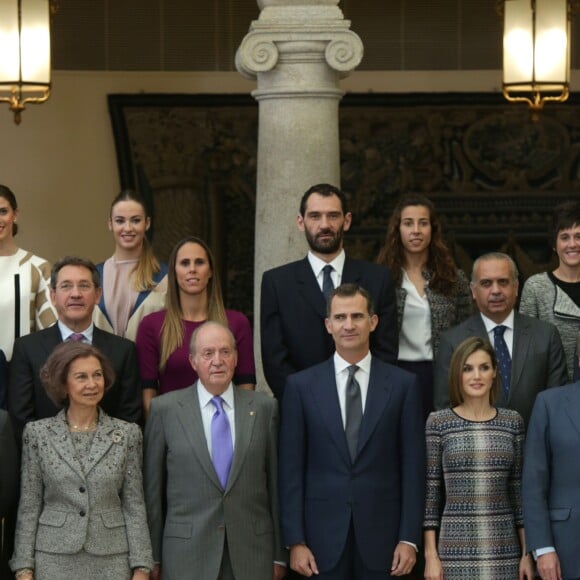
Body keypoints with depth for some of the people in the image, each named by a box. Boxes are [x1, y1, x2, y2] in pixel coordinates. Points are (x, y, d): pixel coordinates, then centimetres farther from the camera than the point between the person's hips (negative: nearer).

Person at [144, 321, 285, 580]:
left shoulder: (264, 407, 5)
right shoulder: (165, 409, 1)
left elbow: (275, 482, 6)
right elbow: (152, 488, 3)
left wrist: (279, 554, 6)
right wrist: (152, 557, 2)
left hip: (252, 553, 1)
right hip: (187, 555, -1)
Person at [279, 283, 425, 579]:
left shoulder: (403, 384, 3)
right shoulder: (301, 386, 3)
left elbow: (413, 467, 2)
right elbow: (291, 470, 2)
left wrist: (409, 538, -3)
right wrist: (295, 541, -4)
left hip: (382, 535, 0)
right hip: (323, 538, 0)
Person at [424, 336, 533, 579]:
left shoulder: (513, 422, 7)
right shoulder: (438, 423, 0)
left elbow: (519, 490, 9)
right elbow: (430, 492, 0)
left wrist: (527, 553, 6)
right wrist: (431, 555, -4)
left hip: (504, 550, 2)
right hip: (455, 549, -2)